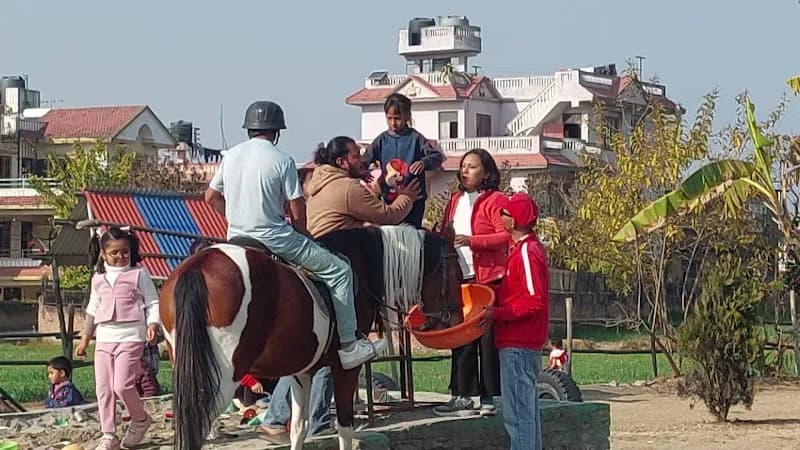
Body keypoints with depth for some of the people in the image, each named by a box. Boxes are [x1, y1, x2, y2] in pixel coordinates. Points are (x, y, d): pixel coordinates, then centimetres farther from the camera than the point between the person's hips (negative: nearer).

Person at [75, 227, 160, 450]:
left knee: (122, 385, -14)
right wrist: (85, 339, 26)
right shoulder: (98, 278, 14)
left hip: (131, 337, -5)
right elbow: (92, 310, 23)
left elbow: (153, 303, 0)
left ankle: (140, 420, 13)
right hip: (104, 338, 5)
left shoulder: (139, 274, 0)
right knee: (103, 388, 2)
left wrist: (153, 324, -18)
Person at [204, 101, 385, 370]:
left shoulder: (231, 156, 7)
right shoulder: (282, 161, -10)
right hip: (274, 238, -7)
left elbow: (211, 196, 15)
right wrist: (302, 237, 9)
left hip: (236, 238, 7)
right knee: (339, 270, 1)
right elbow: (297, 211, -8)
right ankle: (348, 345, 0)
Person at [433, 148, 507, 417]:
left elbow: (505, 236, -13)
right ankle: (463, 396, 11)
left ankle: (490, 398, 0)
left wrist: (472, 240, -22)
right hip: (460, 280, 7)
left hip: (488, 278, -7)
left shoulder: (494, 200, -4)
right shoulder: (456, 200, 18)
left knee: (487, 339, -4)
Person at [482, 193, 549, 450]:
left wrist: (498, 313, -20)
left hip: (517, 345, -10)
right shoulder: (530, 246, 14)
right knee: (527, 408, 16)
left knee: (517, 412, -8)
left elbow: (535, 301, -22)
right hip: (526, 342, 10)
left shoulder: (526, 251, -17)